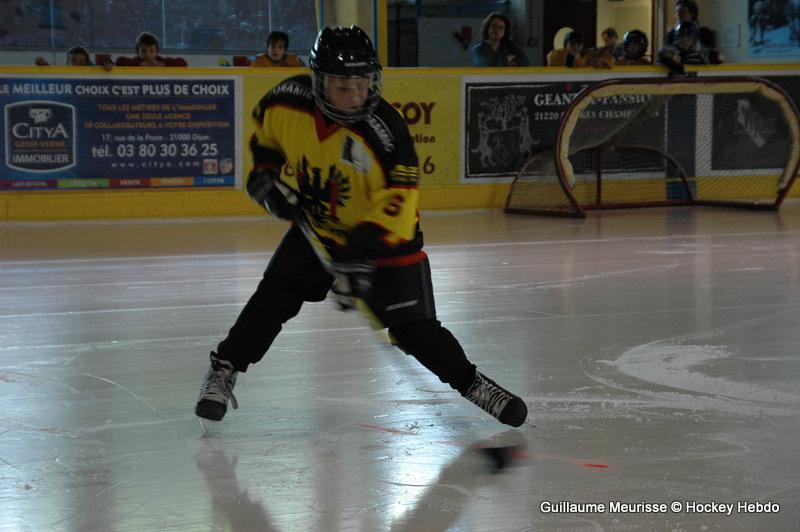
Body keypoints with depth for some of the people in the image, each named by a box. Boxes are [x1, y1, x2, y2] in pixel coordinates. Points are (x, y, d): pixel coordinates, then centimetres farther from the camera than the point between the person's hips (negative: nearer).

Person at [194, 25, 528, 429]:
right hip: (315, 226, 4)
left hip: (384, 234, -3)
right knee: (275, 297, -10)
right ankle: (222, 372, 5)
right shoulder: (287, 102, -17)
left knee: (413, 327, -8)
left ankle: (474, 384, 9)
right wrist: (264, 173, -7)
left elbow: (395, 203, -32)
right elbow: (265, 132, 8)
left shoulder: (385, 131, -31)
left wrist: (362, 257, -40)